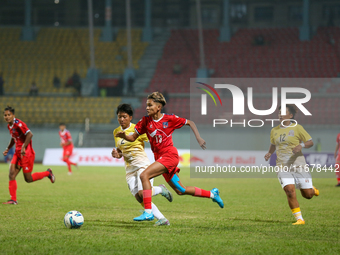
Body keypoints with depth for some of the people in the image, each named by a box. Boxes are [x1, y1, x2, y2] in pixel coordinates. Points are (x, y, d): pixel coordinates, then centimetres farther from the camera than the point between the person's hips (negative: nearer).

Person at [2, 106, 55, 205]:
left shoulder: (18, 124, -17)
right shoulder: (9, 126, 10)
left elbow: (29, 134, -25)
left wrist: (23, 147, -27)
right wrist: (8, 149, 18)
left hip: (26, 153, -8)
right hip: (17, 153, 8)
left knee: (28, 179, -1)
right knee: (11, 175, -5)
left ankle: (48, 173, 21)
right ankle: (13, 200, -2)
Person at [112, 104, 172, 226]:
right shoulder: (116, 132, 10)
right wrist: (116, 154, -3)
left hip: (142, 164, -5)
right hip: (129, 168, 6)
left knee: (142, 194, -24)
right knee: (139, 198, -8)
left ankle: (160, 189, 8)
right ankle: (162, 219, 0)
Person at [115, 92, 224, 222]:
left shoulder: (169, 119, -5)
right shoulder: (146, 121, 5)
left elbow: (190, 123, 7)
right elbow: (133, 137, 6)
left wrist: (198, 138, -1)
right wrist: (124, 136, -15)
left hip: (170, 154, -6)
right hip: (159, 157, 6)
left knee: (144, 175, -23)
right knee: (180, 191, 13)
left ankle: (148, 212, -23)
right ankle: (212, 194, 32)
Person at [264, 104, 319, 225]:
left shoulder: (297, 128, -2)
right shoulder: (274, 131, 10)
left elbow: (310, 142, 1)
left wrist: (301, 145, -20)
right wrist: (269, 153, 7)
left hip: (298, 165, -2)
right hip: (283, 166, 2)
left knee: (307, 195, 0)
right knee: (290, 191, -19)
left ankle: (311, 188, 39)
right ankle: (299, 219, -9)